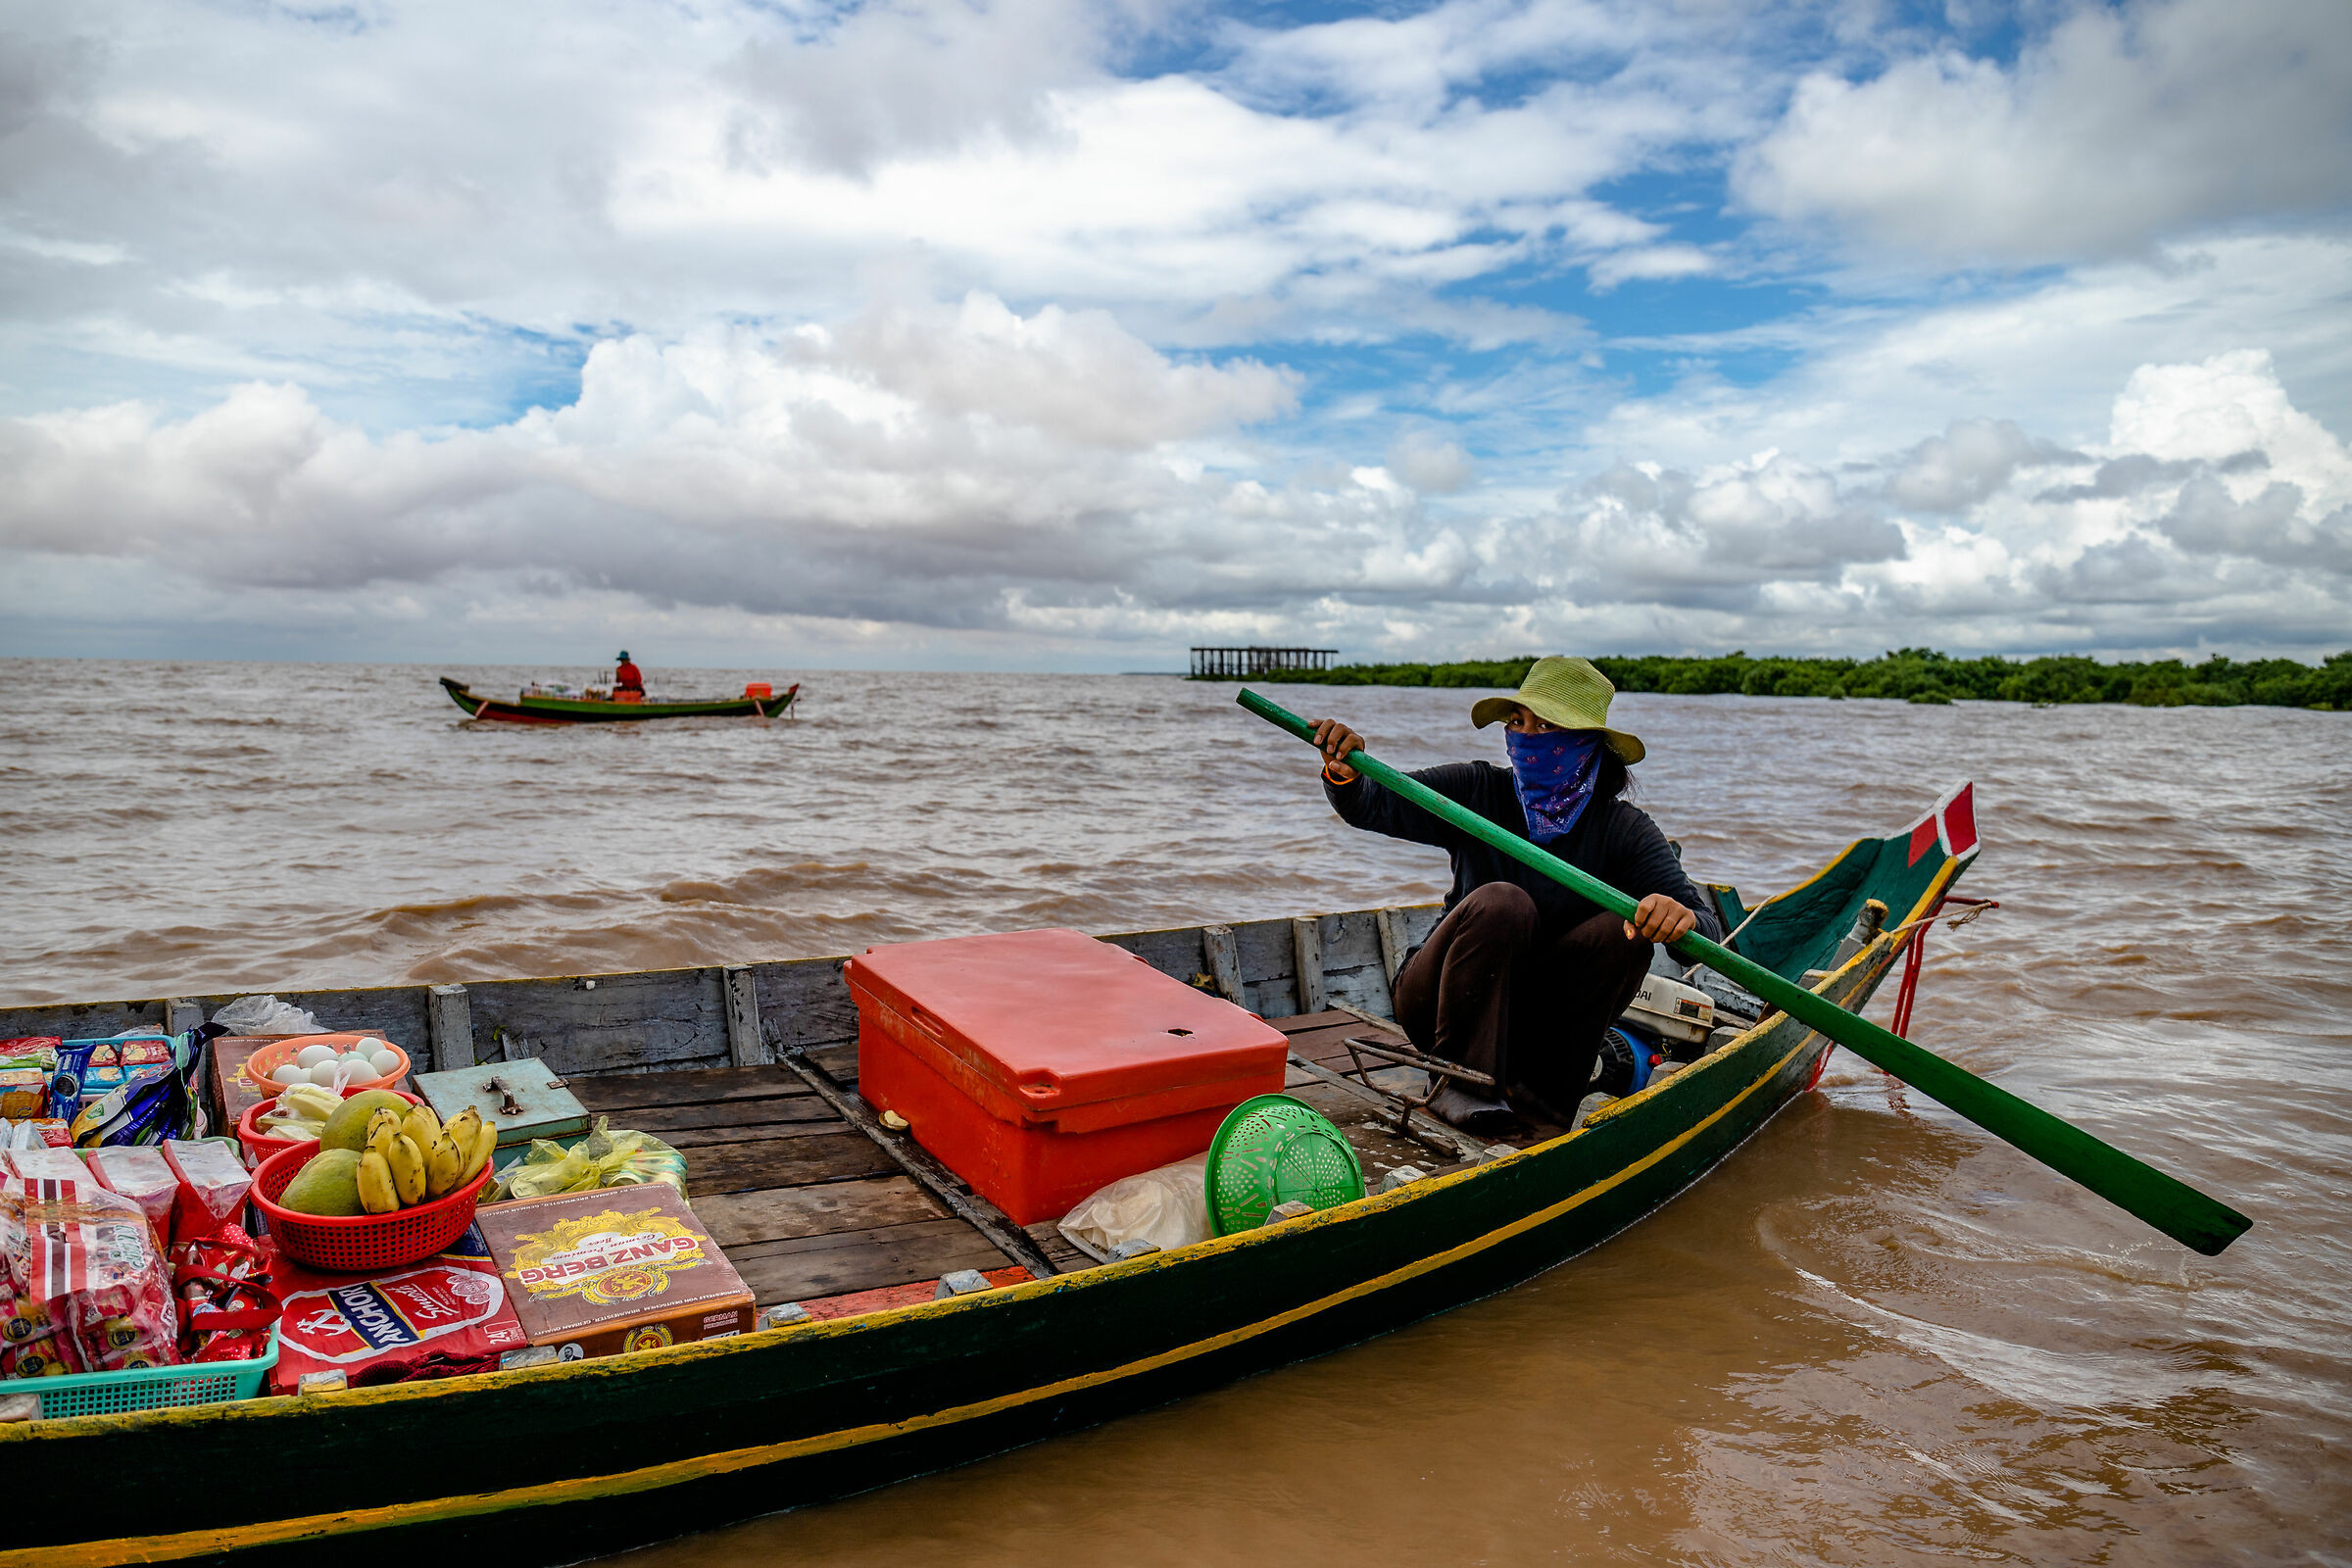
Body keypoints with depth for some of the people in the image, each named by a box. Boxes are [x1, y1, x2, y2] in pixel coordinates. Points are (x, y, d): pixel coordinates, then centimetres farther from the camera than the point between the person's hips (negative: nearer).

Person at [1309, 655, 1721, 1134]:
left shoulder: (1625, 831, -8)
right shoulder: (1477, 792, -6)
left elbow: (1707, 929, -18)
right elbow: (1372, 807, -10)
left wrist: (1681, 916, -43)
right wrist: (1344, 773, -33)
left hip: (1544, 1017, 1)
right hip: (1439, 1001, -1)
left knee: (1622, 929, -23)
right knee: (1501, 902, -29)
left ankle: (1543, 1083, -11)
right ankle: (1460, 1077, -19)